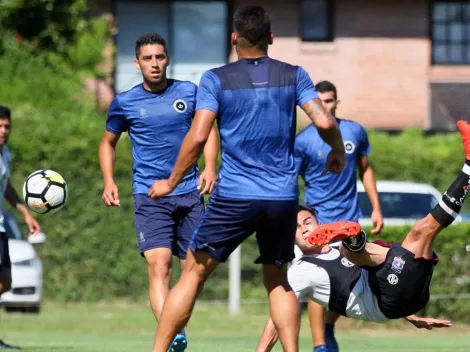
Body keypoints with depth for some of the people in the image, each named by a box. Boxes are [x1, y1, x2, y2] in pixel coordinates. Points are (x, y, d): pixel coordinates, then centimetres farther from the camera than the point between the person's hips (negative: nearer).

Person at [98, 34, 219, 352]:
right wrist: (109, 181, 2)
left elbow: (208, 130, 17)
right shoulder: (125, 103, 3)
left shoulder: (189, 93, 5)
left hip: (189, 192, 3)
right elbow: (108, 142, 17)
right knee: (159, 264, -20)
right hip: (149, 194, -3)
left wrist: (210, 168, 1)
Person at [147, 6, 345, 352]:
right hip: (283, 197, 3)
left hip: (234, 196, -2)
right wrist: (338, 152, 16)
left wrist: (171, 182, -1)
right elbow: (324, 122, -5)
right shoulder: (294, 76, 3)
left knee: (193, 275, 6)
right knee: (278, 280, 18)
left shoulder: (216, 79, -3)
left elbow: (198, 137, -11)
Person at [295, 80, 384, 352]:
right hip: (319, 219, -4)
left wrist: (376, 208, 10)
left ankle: (329, 329, 33)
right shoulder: (303, 141, -10)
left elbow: (365, 170, 14)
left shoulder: (356, 132, 1)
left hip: (350, 217, 4)